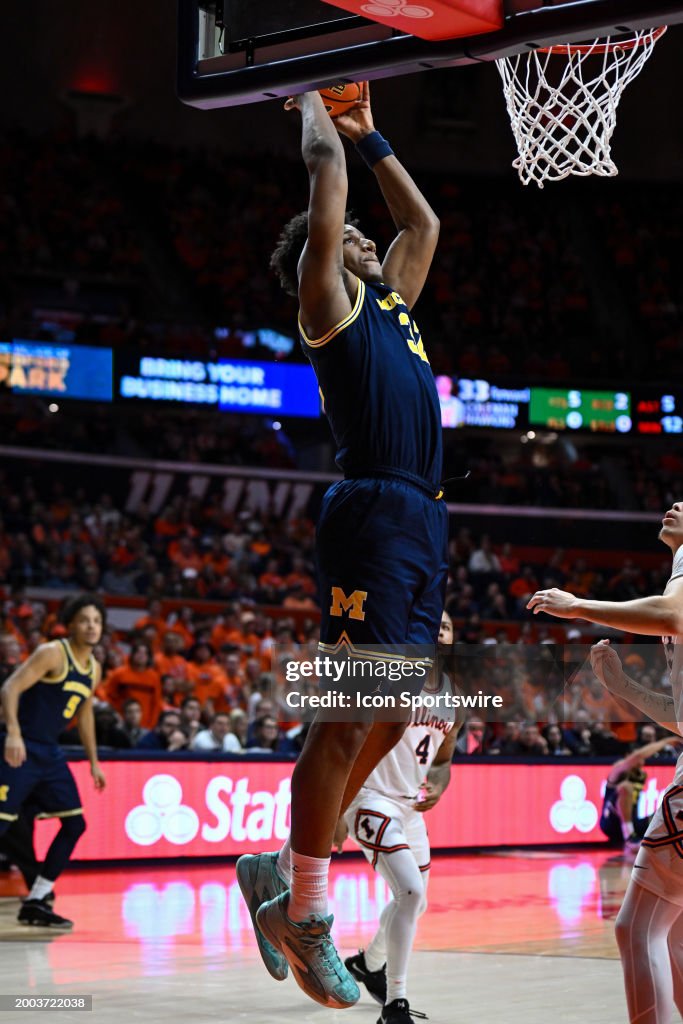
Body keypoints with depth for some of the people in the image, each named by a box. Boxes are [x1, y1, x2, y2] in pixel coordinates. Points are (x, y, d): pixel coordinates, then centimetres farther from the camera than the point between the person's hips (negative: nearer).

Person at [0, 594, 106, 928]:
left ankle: (35, 903, 13)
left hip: (50, 753, 8)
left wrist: (93, 761, 24)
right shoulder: (52, 653, -13)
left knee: (75, 825, 6)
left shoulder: (94, 669, 12)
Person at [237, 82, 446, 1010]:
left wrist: (371, 134, 38)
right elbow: (326, 166, 2)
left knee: (387, 720, 9)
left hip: (423, 519, 9)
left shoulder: (390, 296, 26)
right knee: (349, 717, -9)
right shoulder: (326, 295, 4)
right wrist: (312, 101, 19)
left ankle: (278, 870, 19)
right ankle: (305, 915, -2)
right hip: (374, 510, -9)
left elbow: (424, 221, 39)